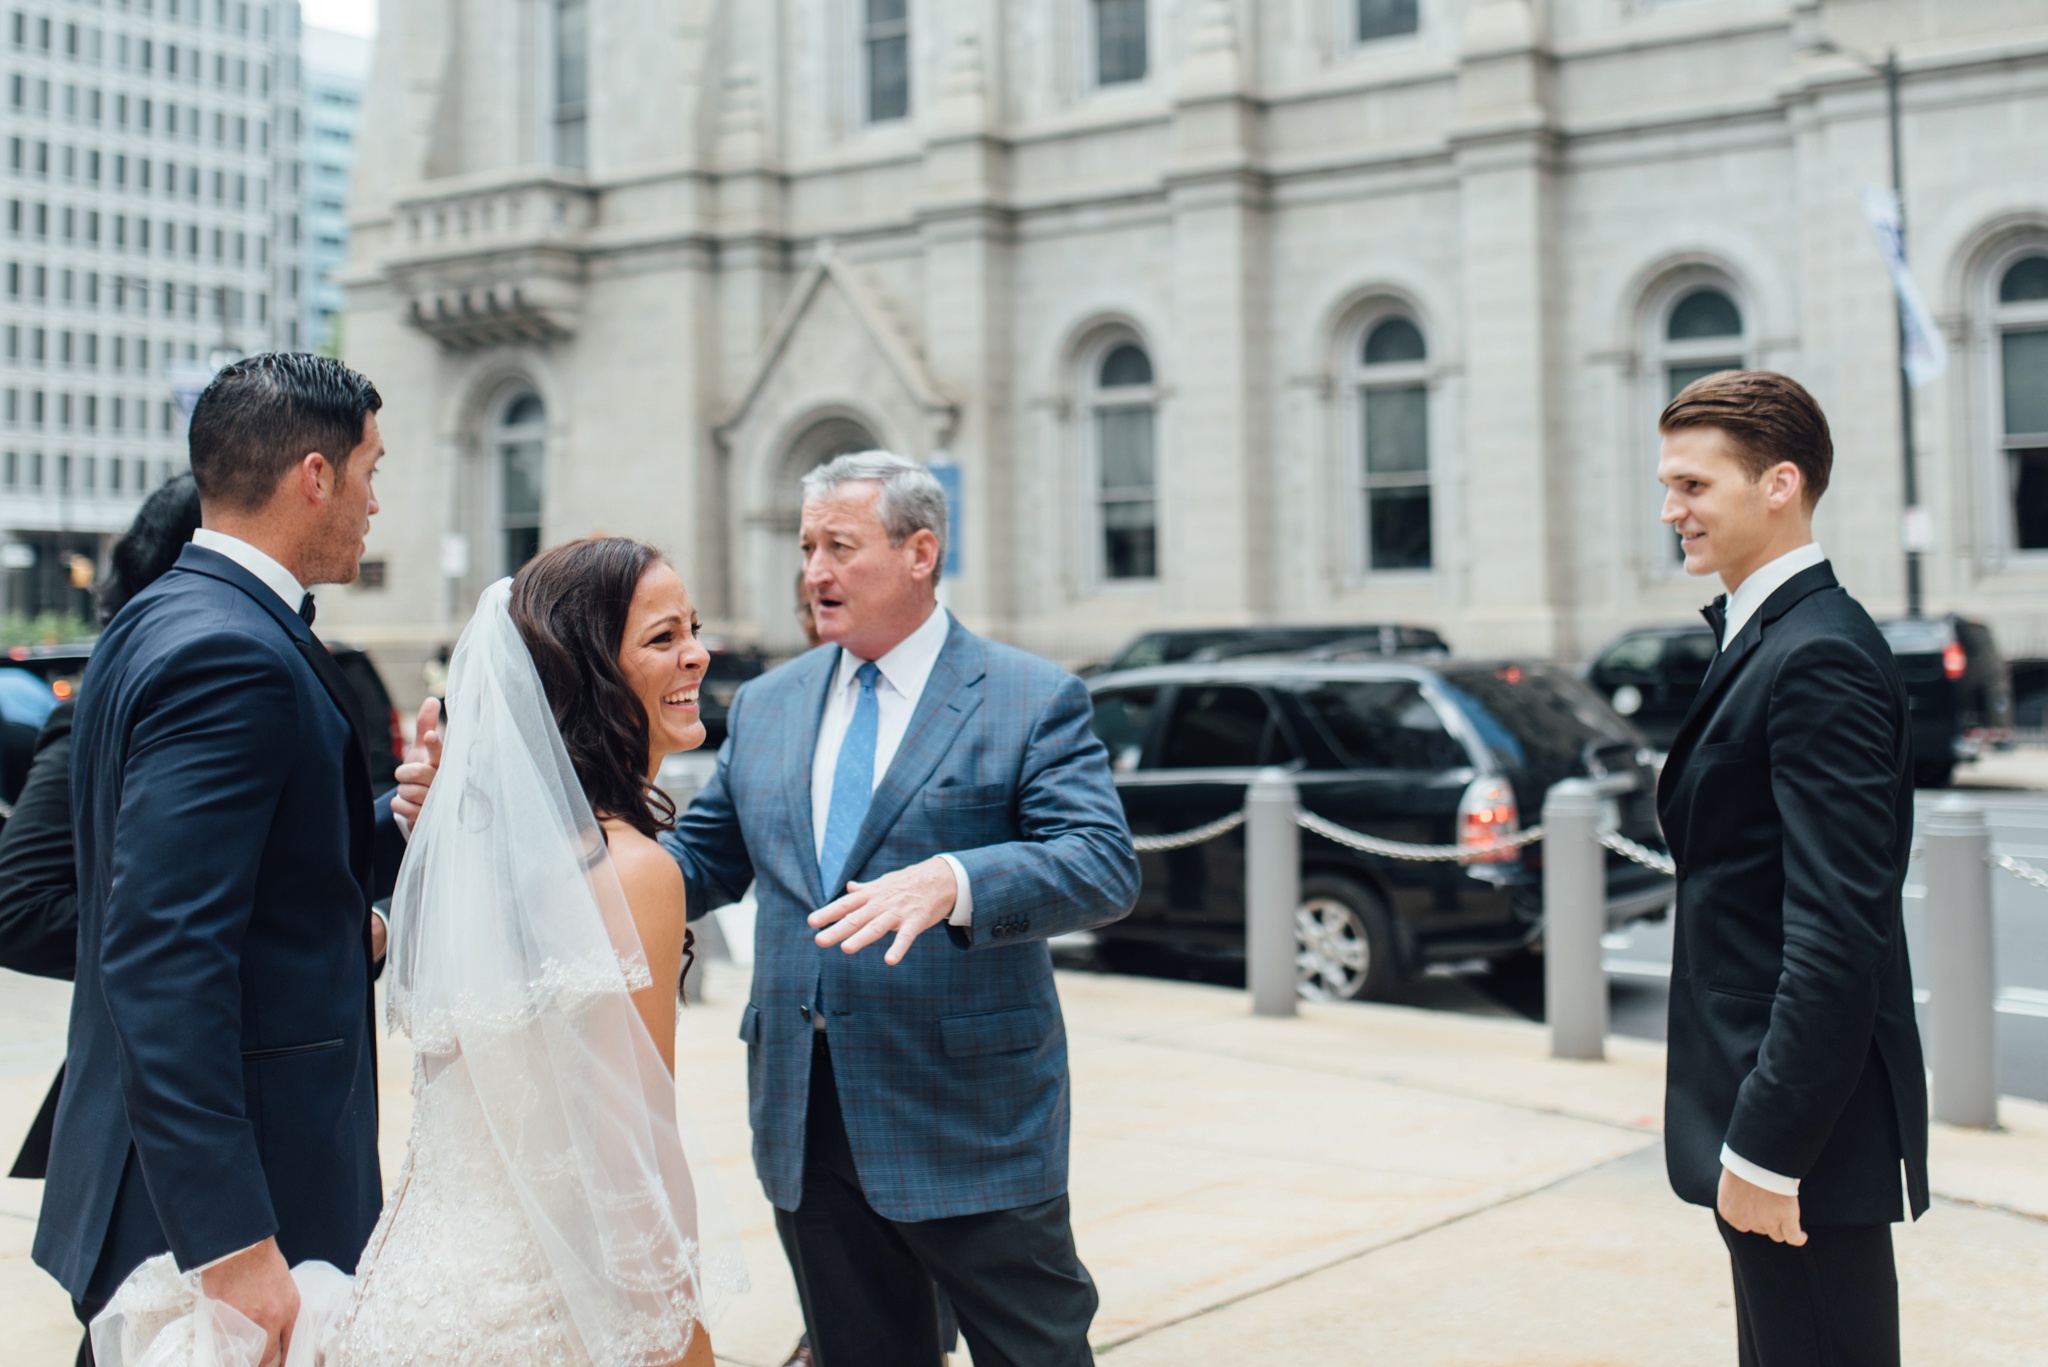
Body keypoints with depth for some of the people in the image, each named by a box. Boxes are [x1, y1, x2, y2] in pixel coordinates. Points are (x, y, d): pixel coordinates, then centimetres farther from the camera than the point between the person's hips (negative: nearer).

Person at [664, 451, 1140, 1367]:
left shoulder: (1033, 699, -6)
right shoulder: (764, 706, 12)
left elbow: (1104, 867, -17)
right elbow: (702, 858, 15)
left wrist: (951, 883, -34)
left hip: (969, 1120, -5)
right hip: (805, 1119, 5)